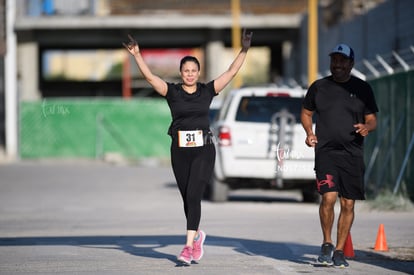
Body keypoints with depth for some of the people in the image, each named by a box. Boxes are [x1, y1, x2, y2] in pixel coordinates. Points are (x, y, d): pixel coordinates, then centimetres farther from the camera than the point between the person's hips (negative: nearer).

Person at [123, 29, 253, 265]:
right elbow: (149, 76, -7)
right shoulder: (172, 91, 2)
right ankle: (197, 235, 36)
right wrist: (137, 55, -19)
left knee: (194, 196, -13)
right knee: (188, 199, 12)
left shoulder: (207, 91, 4)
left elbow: (231, 73, 1)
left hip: (204, 150, -2)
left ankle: (189, 246, -16)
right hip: (180, 151, 2)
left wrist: (244, 51, -8)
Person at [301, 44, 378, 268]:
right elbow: (306, 113, 19)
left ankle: (339, 251, 14)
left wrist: (367, 127, -13)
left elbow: (372, 119, 10)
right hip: (325, 151, -1)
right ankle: (326, 244, 4)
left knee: (348, 204, 2)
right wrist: (309, 132, 0)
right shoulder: (318, 87, 9)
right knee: (328, 197, -16)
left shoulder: (362, 89, 7)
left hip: (352, 154, 1)